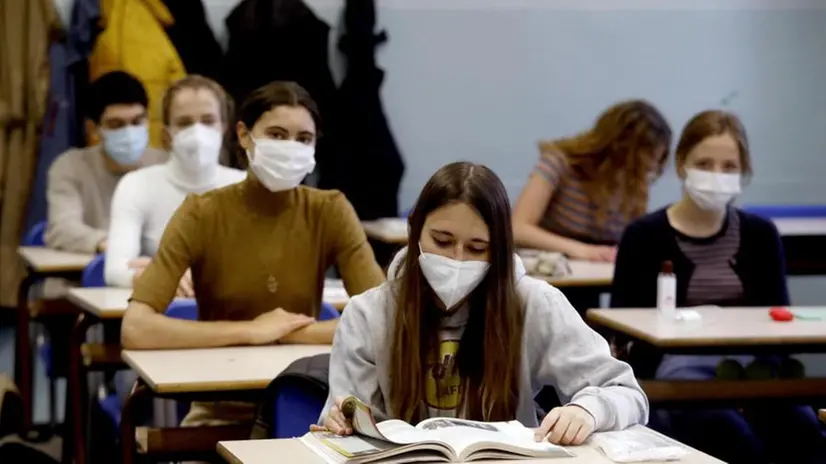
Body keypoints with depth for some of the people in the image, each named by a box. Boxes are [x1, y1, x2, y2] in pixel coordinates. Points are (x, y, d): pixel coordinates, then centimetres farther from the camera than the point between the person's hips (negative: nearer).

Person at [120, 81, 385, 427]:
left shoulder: (330, 211, -4)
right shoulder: (201, 214, -8)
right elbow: (135, 329, -20)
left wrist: (285, 333, -16)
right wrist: (250, 332, -18)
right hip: (221, 413, -1)